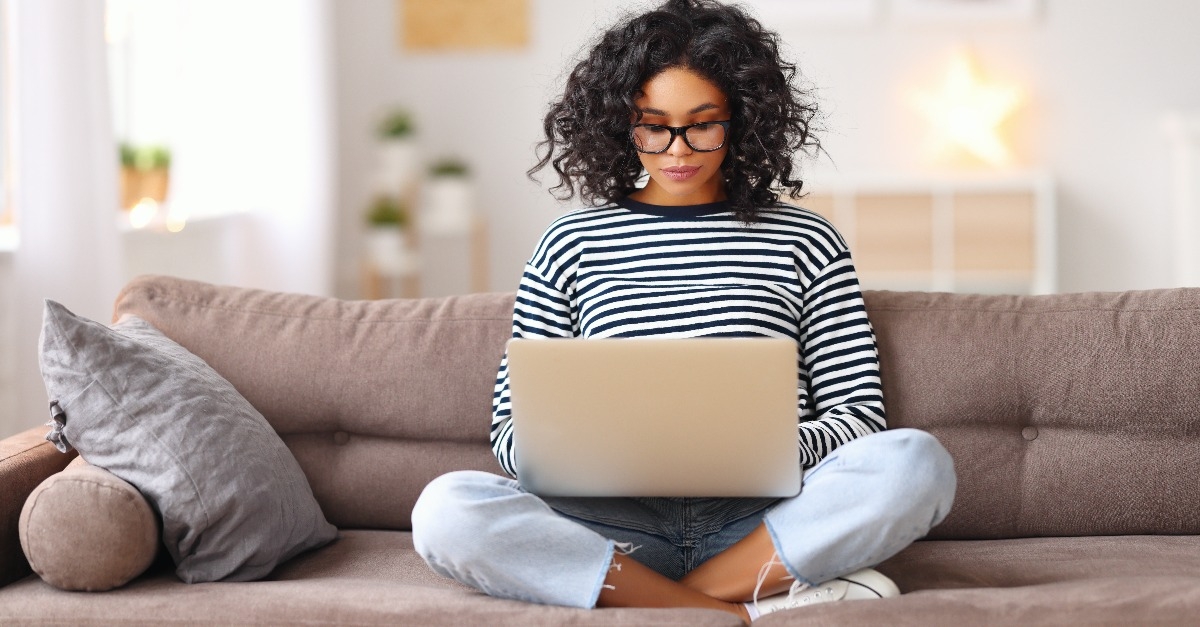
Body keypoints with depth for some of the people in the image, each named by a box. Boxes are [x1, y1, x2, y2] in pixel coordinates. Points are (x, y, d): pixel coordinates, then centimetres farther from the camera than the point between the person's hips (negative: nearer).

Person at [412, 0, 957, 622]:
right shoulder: (572, 245, 15)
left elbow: (858, 413, 10)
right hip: (617, 523, 0)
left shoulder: (804, 243, 14)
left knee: (915, 461, -29)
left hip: (760, 520, 0)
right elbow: (511, 428, 14)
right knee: (448, 508, -29)